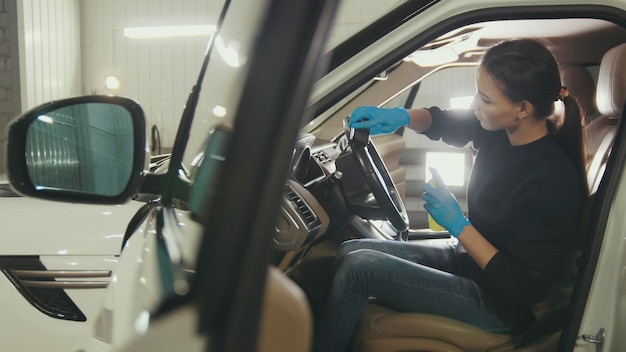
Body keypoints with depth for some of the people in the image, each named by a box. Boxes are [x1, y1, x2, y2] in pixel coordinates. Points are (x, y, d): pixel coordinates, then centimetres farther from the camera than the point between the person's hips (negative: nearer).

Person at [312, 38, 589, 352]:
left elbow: (526, 289, -25)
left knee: (359, 267, -18)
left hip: (498, 304, -8)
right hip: (466, 256, 8)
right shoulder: (500, 131, -8)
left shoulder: (552, 181, -29)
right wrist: (401, 116, -10)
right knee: (350, 250, -1)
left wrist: (459, 226, -22)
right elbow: (441, 121, 12)